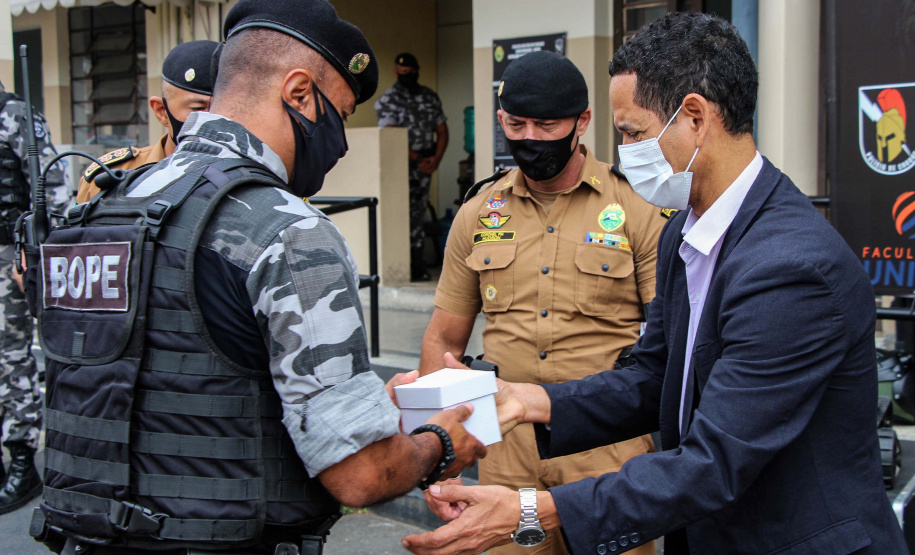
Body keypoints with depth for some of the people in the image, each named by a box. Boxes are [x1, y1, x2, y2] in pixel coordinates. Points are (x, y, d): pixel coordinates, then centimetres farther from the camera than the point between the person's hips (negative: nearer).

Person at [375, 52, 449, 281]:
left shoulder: (430, 97, 15)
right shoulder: (388, 99, -2)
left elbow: (442, 130, 13)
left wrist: (436, 159, -3)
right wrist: (416, 159, -12)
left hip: (425, 165, 5)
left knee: (418, 213, 7)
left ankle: (417, 266, 10)